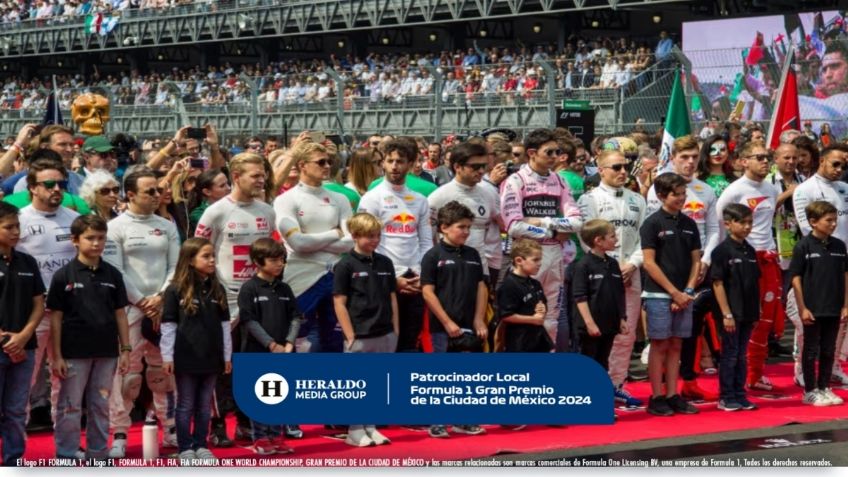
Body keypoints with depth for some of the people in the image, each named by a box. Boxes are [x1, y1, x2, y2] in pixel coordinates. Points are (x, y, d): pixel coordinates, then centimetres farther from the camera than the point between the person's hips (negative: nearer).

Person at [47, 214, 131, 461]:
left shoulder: (112, 274, 5)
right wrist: (56, 356, -6)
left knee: (101, 406, 11)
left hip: (106, 352, 3)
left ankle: (98, 454, 20)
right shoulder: (64, 276, -4)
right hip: (74, 352, -3)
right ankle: (67, 456, 10)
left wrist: (125, 349, 5)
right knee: (70, 406, 3)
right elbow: (56, 318, -3)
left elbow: (120, 313, 9)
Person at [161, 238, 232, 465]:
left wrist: (227, 355, 10)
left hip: (211, 357, 4)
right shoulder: (176, 290, -7)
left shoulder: (217, 289, 6)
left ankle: (201, 446, 21)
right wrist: (167, 357, -9)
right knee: (186, 405, 5)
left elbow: (224, 324, 10)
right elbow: (168, 325, -7)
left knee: (205, 405, 11)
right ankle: (185, 449, 12)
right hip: (186, 358, -4)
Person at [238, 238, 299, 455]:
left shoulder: (284, 289, 9)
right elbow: (249, 321, -12)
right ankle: (260, 439, 9)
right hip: (258, 353, -5)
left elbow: (296, 317, 8)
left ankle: (276, 437, 19)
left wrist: (289, 343, -7)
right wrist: (272, 345, -15)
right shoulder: (249, 289, -7)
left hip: (283, 353, 5)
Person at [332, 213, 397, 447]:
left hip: (385, 335, 5)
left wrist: (395, 331, 9)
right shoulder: (345, 265, -6)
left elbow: (392, 298, 14)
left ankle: (370, 427, 21)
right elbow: (339, 303, -8)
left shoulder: (385, 263, 9)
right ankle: (355, 430, 11)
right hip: (360, 337, -5)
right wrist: (350, 337, -11)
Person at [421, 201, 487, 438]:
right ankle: (436, 423, 8)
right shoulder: (433, 256, -6)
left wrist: (479, 321, 3)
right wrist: (448, 323, -12)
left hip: (469, 326, 5)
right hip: (443, 327, -5)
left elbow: (481, 288, 12)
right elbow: (427, 292, -9)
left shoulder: (473, 255, 10)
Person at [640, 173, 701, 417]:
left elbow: (696, 261, 10)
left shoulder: (689, 224, 10)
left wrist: (687, 291, -3)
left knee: (675, 345, 8)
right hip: (659, 295, -5)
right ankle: (656, 398, 3)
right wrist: (674, 292, -12)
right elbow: (649, 262, -10)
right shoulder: (653, 223, -6)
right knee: (660, 345, -2)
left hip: (683, 296, 5)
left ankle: (672, 396, 12)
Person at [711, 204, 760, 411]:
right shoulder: (722, 250, -10)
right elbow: (717, 283, -13)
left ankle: (739, 395, 19)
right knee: (729, 355, 1)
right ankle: (726, 398, 9)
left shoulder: (750, 251, 9)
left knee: (742, 356, 12)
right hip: (731, 314, -6)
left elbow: (755, 283, 14)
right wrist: (726, 314, -16)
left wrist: (756, 312, 10)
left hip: (748, 314, 6)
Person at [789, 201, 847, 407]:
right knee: (811, 350, 5)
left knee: (828, 351, 12)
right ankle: (810, 391, 14)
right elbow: (796, 278, -8)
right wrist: (803, 308, -11)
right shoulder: (804, 246, -9)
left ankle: (825, 388, 23)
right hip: (812, 310, -4)